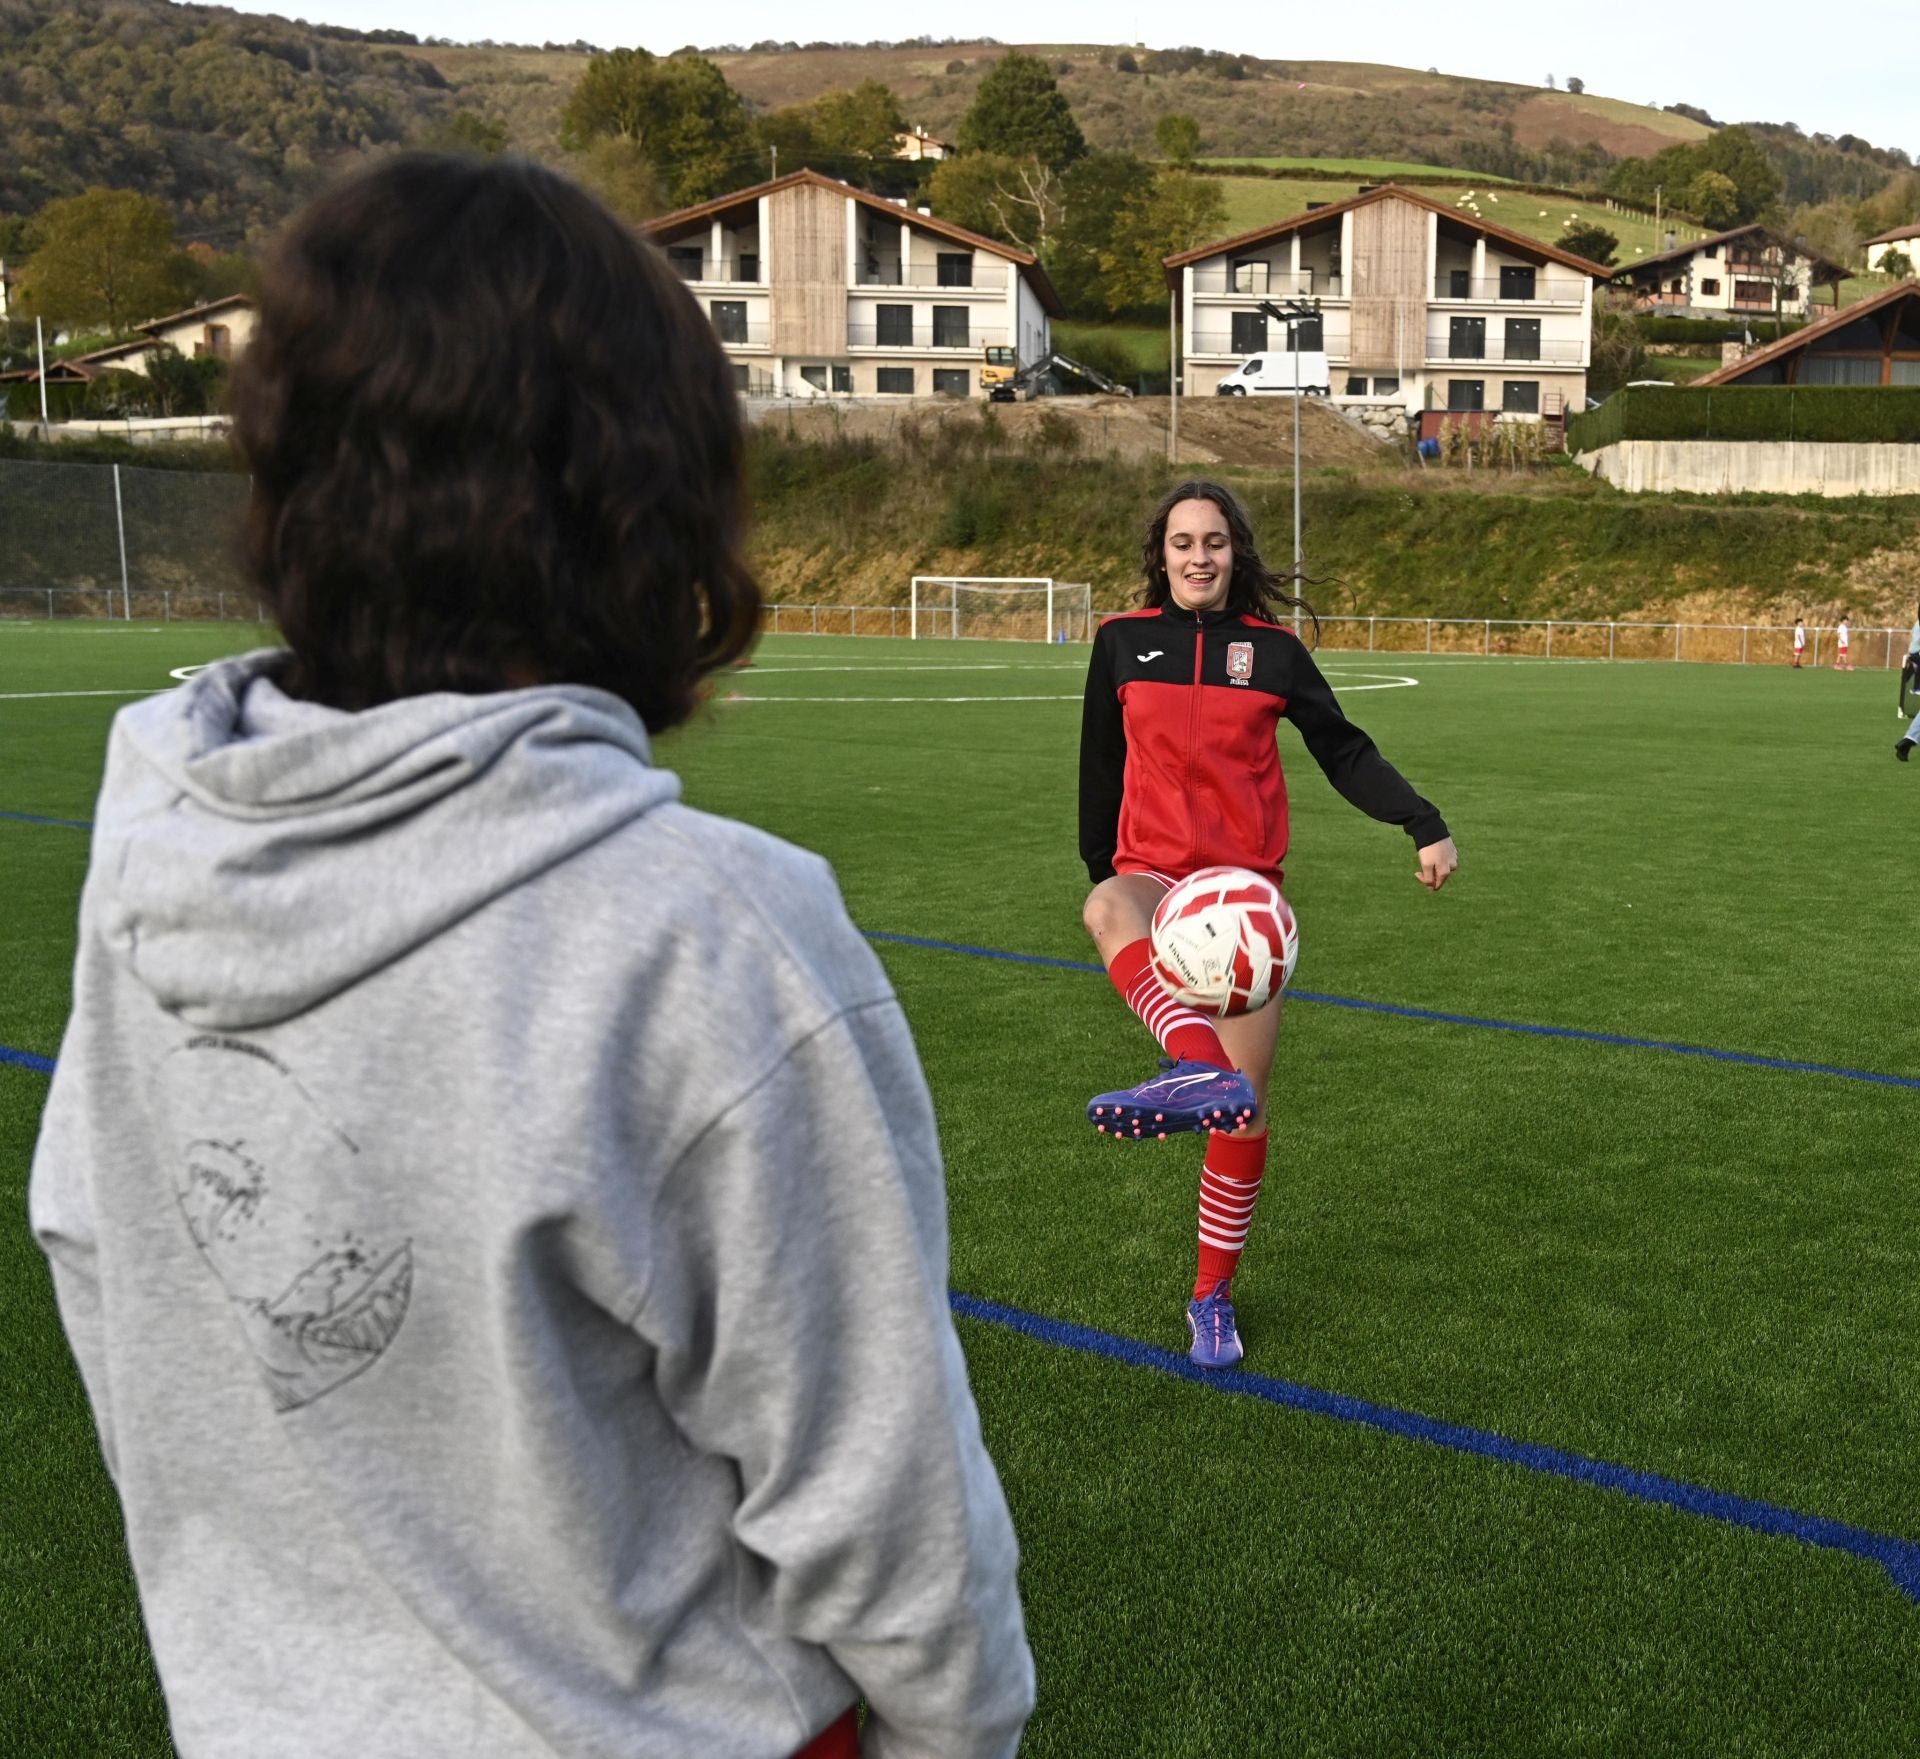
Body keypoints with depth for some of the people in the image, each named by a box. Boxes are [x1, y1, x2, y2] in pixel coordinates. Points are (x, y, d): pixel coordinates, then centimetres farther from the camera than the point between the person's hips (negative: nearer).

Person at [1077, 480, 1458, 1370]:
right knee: (1105, 909, -40)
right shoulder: (1123, 641, 5)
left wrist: (1425, 826, -3)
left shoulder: (1272, 648, 5)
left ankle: (1213, 1296, 17)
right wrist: (1102, 872, 18)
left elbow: (1344, 750, 9)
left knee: (1244, 1105, 0)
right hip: (1153, 870, 0)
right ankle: (1200, 1068, -63)